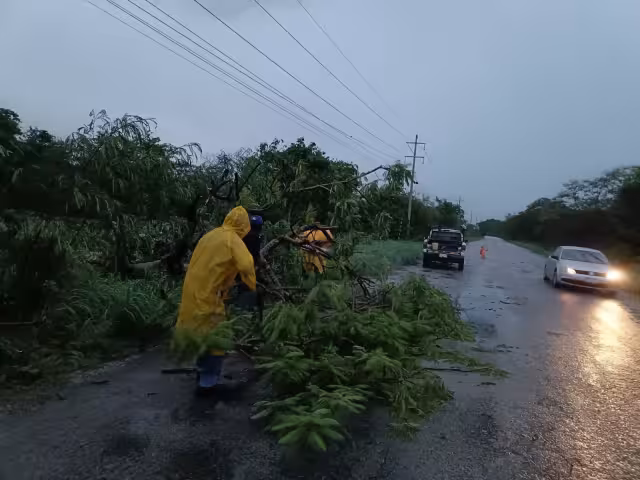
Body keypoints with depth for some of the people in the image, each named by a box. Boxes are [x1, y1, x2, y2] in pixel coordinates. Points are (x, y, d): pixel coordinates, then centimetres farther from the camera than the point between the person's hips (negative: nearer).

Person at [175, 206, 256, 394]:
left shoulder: (211, 234, 12)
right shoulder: (233, 240, -12)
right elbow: (246, 264, -24)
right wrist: (252, 286, -9)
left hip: (193, 290, 8)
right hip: (208, 294, -8)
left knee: (200, 333, 22)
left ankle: (202, 370, 38)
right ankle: (208, 381, 9)